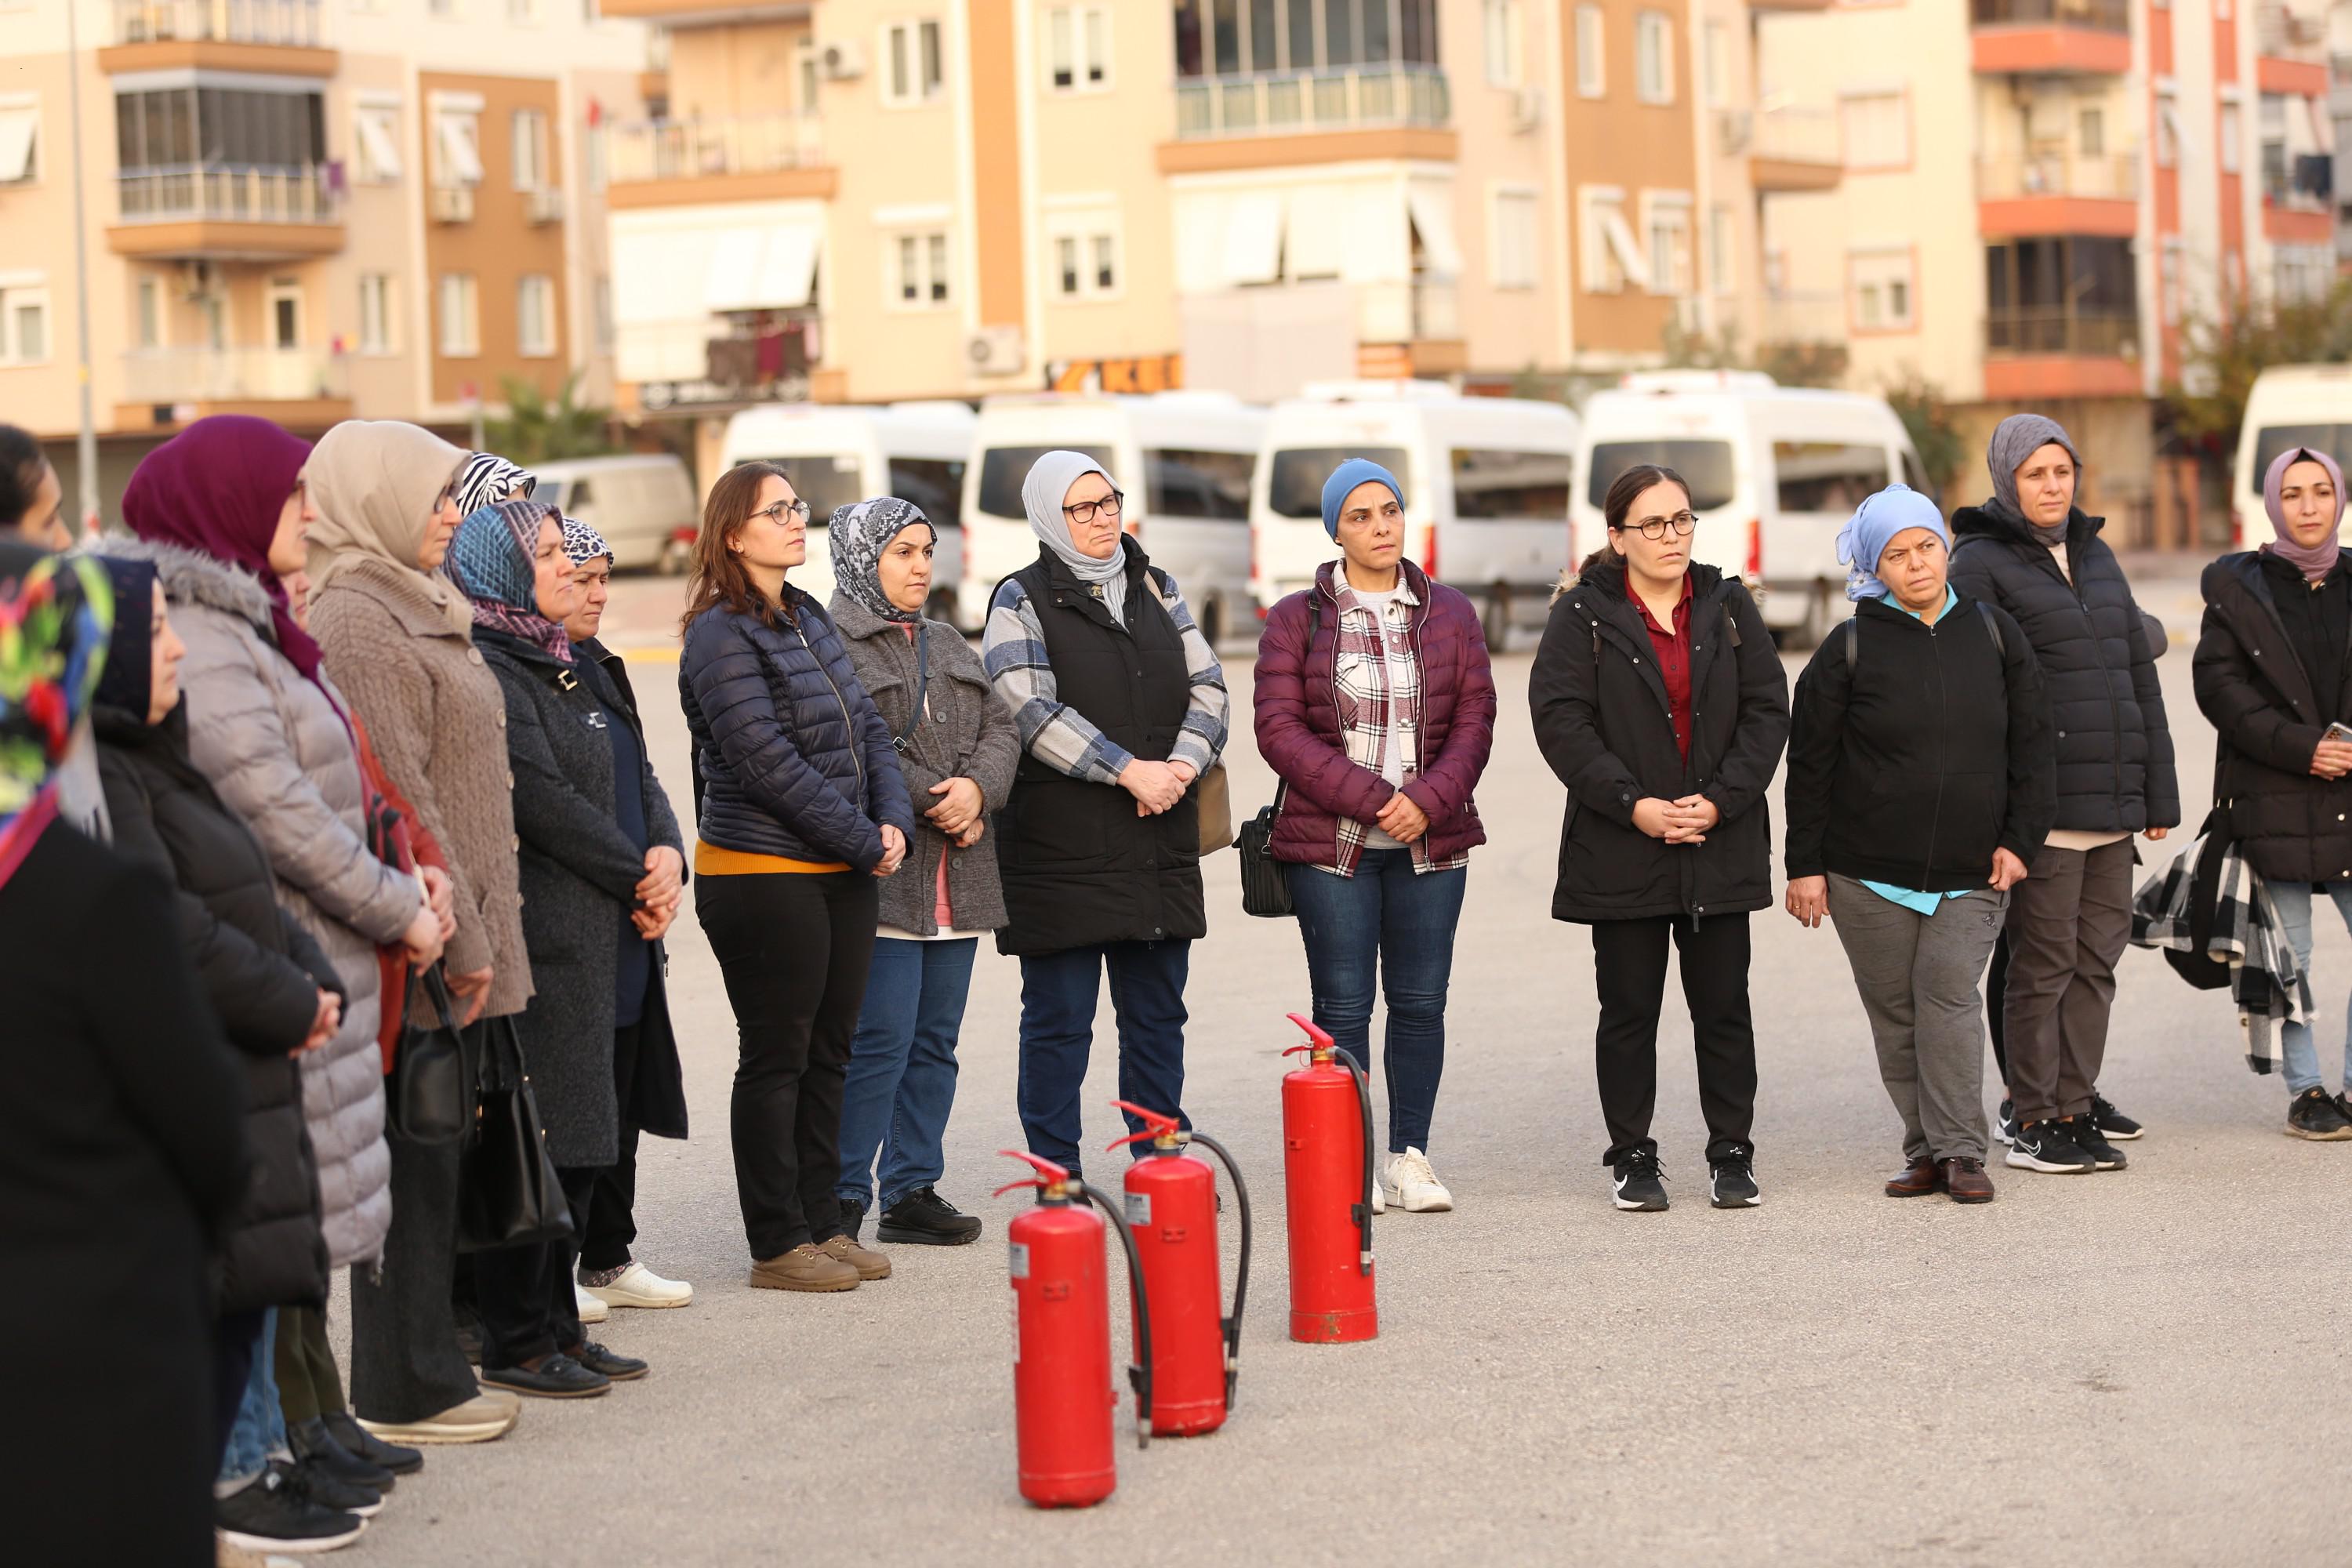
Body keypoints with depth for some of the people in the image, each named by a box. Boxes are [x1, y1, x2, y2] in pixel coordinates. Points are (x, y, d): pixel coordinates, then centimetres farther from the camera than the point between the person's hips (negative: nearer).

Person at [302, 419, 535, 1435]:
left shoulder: (414, 612, 18)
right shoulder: (356, 623, -14)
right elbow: (398, 798, -19)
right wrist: (459, 939, -18)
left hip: (451, 931, 10)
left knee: (431, 1157, 12)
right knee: (414, 1160, -4)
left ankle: (424, 1374, 18)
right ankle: (404, 1390, 2)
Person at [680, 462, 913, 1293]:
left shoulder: (809, 618, 12)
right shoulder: (721, 636, -13)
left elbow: (868, 727, 12)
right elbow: (770, 763, -18)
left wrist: (893, 819, -4)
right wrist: (863, 841, -15)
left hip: (843, 874, 8)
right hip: (764, 873, -8)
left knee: (828, 1053, 12)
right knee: (776, 1059, 0)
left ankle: (823, 1224, 21)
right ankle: (778, 1245, 7)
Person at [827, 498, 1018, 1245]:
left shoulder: (948, 645, 21)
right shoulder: (829, 643, -6)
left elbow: (999, 729, 14)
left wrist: (977, 787, -7)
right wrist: (938, 805, -14)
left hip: (954, 877, 8)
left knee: (935, 1039, 9)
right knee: (880, 1039, -11)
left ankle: (913, 1190, 17)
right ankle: (841, 1199, -5)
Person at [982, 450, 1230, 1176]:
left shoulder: (1156, 588, 15)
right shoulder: (1022, 600, -2)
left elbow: (1207, 685, 10)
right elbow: (1032, 712, -14)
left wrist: (1184, 764, -9)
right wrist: (1129, 771, -19)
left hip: (1160, 842, 5)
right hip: (1061, 842, -5)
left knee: (1157, 1013, 10)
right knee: (1059, 1019, 0)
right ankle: (1057, 1177, 6)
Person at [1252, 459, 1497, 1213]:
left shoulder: (1449, 613, 10)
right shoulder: (1296, 619, 2)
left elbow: (1475, 720, 5)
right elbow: (1280, 729, -5)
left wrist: (1428, 800, -12)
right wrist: (1372, 800, -13)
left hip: (1431, 842, 2)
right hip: (1330, 843, -2)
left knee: (1421, 1002, 4)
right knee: (1343, 1006, -2)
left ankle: (1409, 1157, 12)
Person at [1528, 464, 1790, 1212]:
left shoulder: (1727, 606, 8)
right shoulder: (1584, 616, 0)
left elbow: (1768, 709, 4)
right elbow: (1560, 721, -7)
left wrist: (1721, 799, -9)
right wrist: (1632, 804, -15)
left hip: (1721, 845, 2)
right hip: (1621, 852, -2)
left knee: (1724, 1005, 5)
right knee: (1629, 1010, 4)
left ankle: (1732, 1153, 15)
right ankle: (1632, 1158, 14)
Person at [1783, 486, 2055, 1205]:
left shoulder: (1993, 634, 5)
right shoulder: (1849, 649, -1)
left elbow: (2031, 746, 10)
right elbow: (1810, 762, 3)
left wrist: (2018, 841, 2)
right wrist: (1806, 864, 1)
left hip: (1971, 874, 0)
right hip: (1869, 873, 0)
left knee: (1949, 993, -11)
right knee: (1895, 1012, 4)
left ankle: (1961, 1151, -6)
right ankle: (1925, 1150, 13)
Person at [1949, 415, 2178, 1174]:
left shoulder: (2095, 554, 17)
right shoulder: (1982, 563, -5)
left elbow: (2140, 674, 19)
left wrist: (2158, 791, 14)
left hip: (2113, 800, 7)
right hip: (2042, 804, -7)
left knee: (2097, 956, 9)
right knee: (2043, 962, -2)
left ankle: (2074, 1105, 18)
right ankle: (2031, 1123, 5)